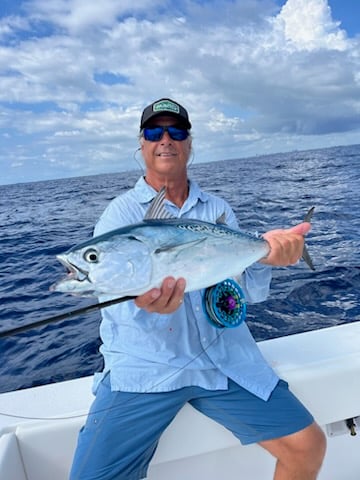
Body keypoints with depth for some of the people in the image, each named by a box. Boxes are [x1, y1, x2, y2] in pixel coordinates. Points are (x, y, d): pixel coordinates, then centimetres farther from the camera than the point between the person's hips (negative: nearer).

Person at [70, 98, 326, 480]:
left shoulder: (218, 210, 8)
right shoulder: (120, 212, 0)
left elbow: (250, 292, 2)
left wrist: (265, 253, -19)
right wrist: (144, 299, -39)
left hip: (225, 358, 3)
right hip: (142, 366, -2)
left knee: (308, 446, -1)